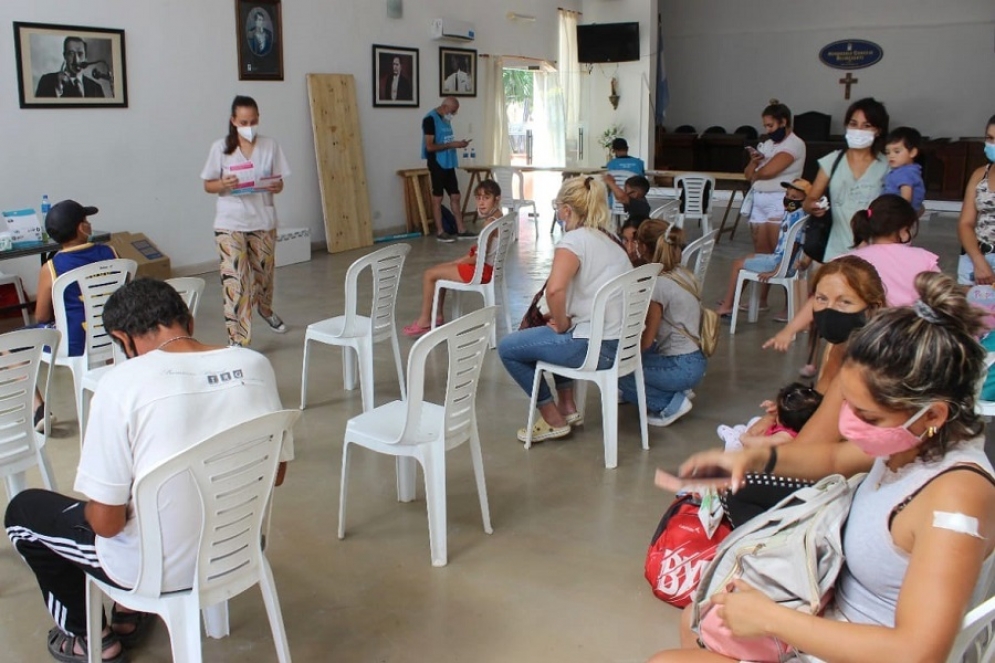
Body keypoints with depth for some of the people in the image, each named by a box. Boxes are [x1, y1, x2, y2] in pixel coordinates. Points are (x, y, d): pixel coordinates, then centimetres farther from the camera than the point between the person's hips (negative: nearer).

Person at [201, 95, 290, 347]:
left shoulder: (270, 146, 0)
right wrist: (224, 184, -21)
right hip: (230, 224, -2)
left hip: (263, 221, 2)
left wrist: (276, 187, -20)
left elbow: (278, 183, 4)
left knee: (264, 272, 18)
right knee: (234, 280, -8)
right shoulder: (221, 148, -4)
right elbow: (208, 185, 1)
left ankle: (265, 309, 50)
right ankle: (237, 339, -4)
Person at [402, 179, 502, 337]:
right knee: (439, 270, 22)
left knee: (430, 274, -2)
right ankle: (437, 317, 25)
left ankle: (424, 320, 9)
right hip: (486, 267, 10)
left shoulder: (490, 222, -24)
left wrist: (461, 262, -8)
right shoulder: (497, 217, 6)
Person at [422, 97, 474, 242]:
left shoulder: (446, 119, 12)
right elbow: (429, 147, -20)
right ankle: (440, 232, 7)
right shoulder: (430, 119, -15)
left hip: (449, 163, 8)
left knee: (455, 196, 9)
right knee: (437, 198, 0)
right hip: (437, 164, -8)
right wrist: (451, 145, -19)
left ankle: (461, 230, 14)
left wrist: (457, 144, 7)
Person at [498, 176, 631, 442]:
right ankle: (568, 408, 32)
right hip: (623, 341, 9)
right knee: (549, 333, 35)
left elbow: (554, 289, -29)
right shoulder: (610, 240, 14)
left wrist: (562, 324, -12)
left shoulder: (574, 240, -12)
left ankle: (554, 421, 13)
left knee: (507, 347, 6)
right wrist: (564, 318, 15)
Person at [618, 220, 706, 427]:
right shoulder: (684, 274, 4)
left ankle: (671, 403, -2)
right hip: (695, 359, 8)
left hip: (680, 367, -8)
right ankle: (677, 391, 13)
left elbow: (647, 340, -15)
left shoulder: (659, 285, -20)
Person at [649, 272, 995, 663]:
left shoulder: (955, 495, -32)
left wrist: (769, 618, -31)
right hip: (836, 620, 8)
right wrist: (756, 458, -4)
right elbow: (835, 459, 14)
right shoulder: (914, 443, -8)